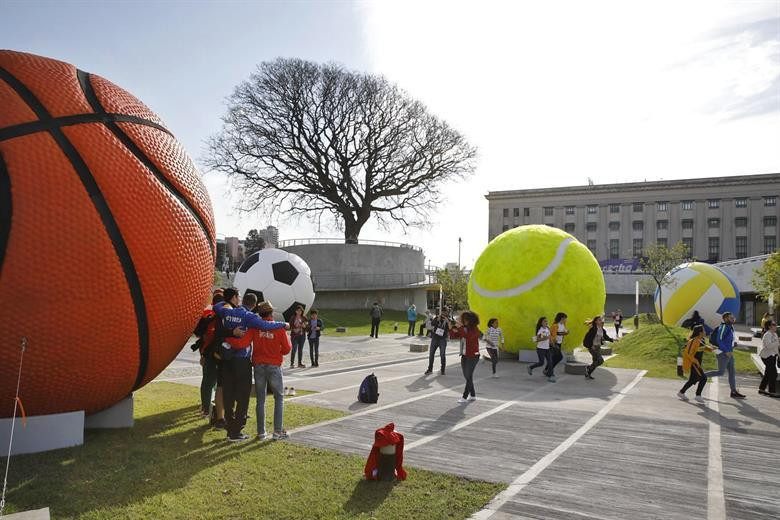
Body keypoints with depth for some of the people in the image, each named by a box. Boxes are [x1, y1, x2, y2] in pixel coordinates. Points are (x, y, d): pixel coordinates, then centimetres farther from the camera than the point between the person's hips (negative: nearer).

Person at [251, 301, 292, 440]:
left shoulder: (255, 326, -4)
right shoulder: (279, 327, -7)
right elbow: (287, 348, -3)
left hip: (259, 365, 2)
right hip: (274, 366, -2)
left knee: (260, 400, 10)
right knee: (279, 398, 10)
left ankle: (261, 432, 13)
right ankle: (278, 431, 7)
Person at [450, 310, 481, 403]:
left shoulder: (475, 329, -12)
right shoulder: (463, 329, 7)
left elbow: (467, 336, -31)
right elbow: (453, 336, 6)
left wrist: (460, 327, -29)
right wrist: (451, 328, -9)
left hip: (472, 356, -7)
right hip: (464, 356, 7)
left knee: (469, 376, -4)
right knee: (467, 376, 13)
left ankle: (465, 397, 2)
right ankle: (473, 395, 25)